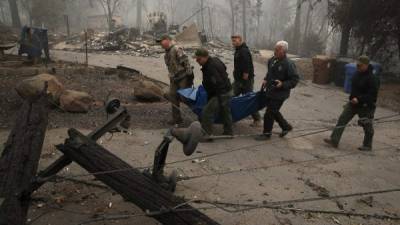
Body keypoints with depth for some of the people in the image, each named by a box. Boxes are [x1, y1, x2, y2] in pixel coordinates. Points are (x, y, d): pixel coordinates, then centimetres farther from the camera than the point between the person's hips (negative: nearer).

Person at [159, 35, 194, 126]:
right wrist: (171, 76, 17)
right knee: (173, 98, 8)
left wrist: (189, 75, -22)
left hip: (183, 78, -9)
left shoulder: (177, 50, -16)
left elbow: (186, 62, -21)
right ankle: (177, 119, 18)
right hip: (174, 79, 9)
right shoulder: (166, 53, 13)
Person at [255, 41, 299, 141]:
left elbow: (295, 80, -15)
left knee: (269, 114, -2)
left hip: (279, 94, -8)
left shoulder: (289, 64, -19)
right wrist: (266, 80, 6)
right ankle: (286, 127, 40)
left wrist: (283, 84, -26)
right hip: (269, 92, 8)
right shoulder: (272, 60, 4)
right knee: (274, 111, 20)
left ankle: (267, 134, 17)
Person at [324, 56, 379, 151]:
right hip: (353, 103, 7)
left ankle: (367, 145, 27)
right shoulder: (357, 74, 4)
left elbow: (372, 94, -24)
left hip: (365, 106, -7)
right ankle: (334, 140, -3)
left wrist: (359, 99, -29)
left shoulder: (371, 78, -20)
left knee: (367, 126, 9)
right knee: (342, 119, -2)